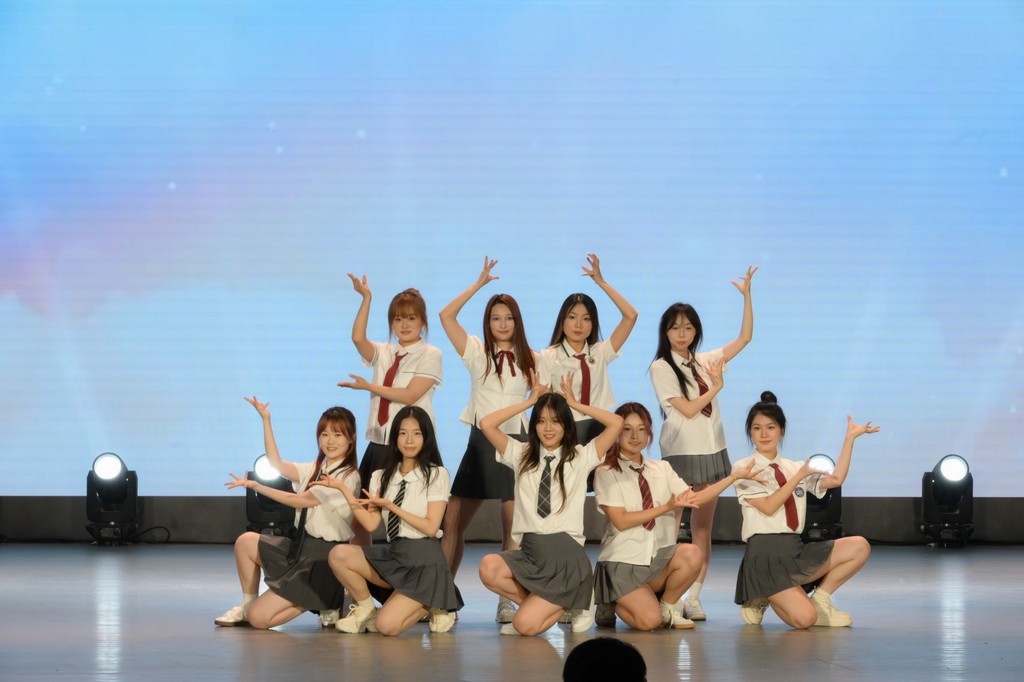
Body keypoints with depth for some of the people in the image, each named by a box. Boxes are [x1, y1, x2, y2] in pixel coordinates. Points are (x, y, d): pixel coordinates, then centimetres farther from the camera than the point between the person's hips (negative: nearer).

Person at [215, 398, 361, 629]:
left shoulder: (347, 477, -15)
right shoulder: (317, 469, 11)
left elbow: (300, 500, -13)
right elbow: (277, 465, 2)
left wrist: (255, 485, -12)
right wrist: (266, 420, 0)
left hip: (323, 559, -8)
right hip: (302, 546, 8)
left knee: (259, 618, -12)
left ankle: (325, 604, 6)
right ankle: (248, 605, 13)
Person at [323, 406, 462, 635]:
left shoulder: (436, 475, -2)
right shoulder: (382, 477, 11)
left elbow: (431, 527, -9)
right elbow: (371, 524, -2)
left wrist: (391, 506, -13)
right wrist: (343, 490, -7)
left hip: (424, 560, -5)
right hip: (392, 555, 5)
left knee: (386, 625, -23)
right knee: (339, 555, -21)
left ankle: (431, 605, 9)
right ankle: (365, 609, 3)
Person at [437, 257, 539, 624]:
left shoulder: (529, 359, 7)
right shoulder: (476, 352, 5)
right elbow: (446, 315, -4)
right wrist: (479, 284, -5)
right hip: (481, 442, 1)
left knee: (513, 525, -3)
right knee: (452, 521, 0)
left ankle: (506, 600, 2)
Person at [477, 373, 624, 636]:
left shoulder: (581, 457, 5)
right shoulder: (521, 454, 12)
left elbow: (616, 423, -6)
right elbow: (487, 424, 1)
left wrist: (576, 404, 3)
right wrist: (529, 402, 5)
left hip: (566, 554, -4)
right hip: (529, 552, 4)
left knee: (526, 625, -21)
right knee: (489, 568, -31)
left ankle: (574, 603, 14)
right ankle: (554, 603, -4)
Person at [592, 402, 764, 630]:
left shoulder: (661, 469, 12)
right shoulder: (606, 473, -4)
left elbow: (694, 498, 1)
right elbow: (620, 521, -13)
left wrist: (734, 476, -5)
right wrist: (666, 507, -18)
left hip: (658, 558, 4)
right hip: (623, 561, -4)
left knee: (692, 554, -28)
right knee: (649, 620, -24)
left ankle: (667, 607, 0)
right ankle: (615, 603, 12)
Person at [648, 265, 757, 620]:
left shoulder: (705, 361, 11)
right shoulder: (661, 368, -5)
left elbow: (745, 338, 9)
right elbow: (687, 409, -11)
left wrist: (747, 295, 3)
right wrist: (716, 387, -1)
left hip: (712, 451, 6)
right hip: (681, 453, -6)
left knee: (703, 529, 5)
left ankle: (693, 598, 7)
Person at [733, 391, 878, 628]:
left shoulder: (793, 468, 16)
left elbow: (836, 480, 2)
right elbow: (768, 506, -13)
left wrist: (850, 438, 1)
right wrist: (798, 477, -8)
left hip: (796, 550, 7)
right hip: (765, 553, -7)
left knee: (859, 547, -8)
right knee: (804, 618, -25)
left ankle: (820, 600, 3)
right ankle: (762, 599, 6)